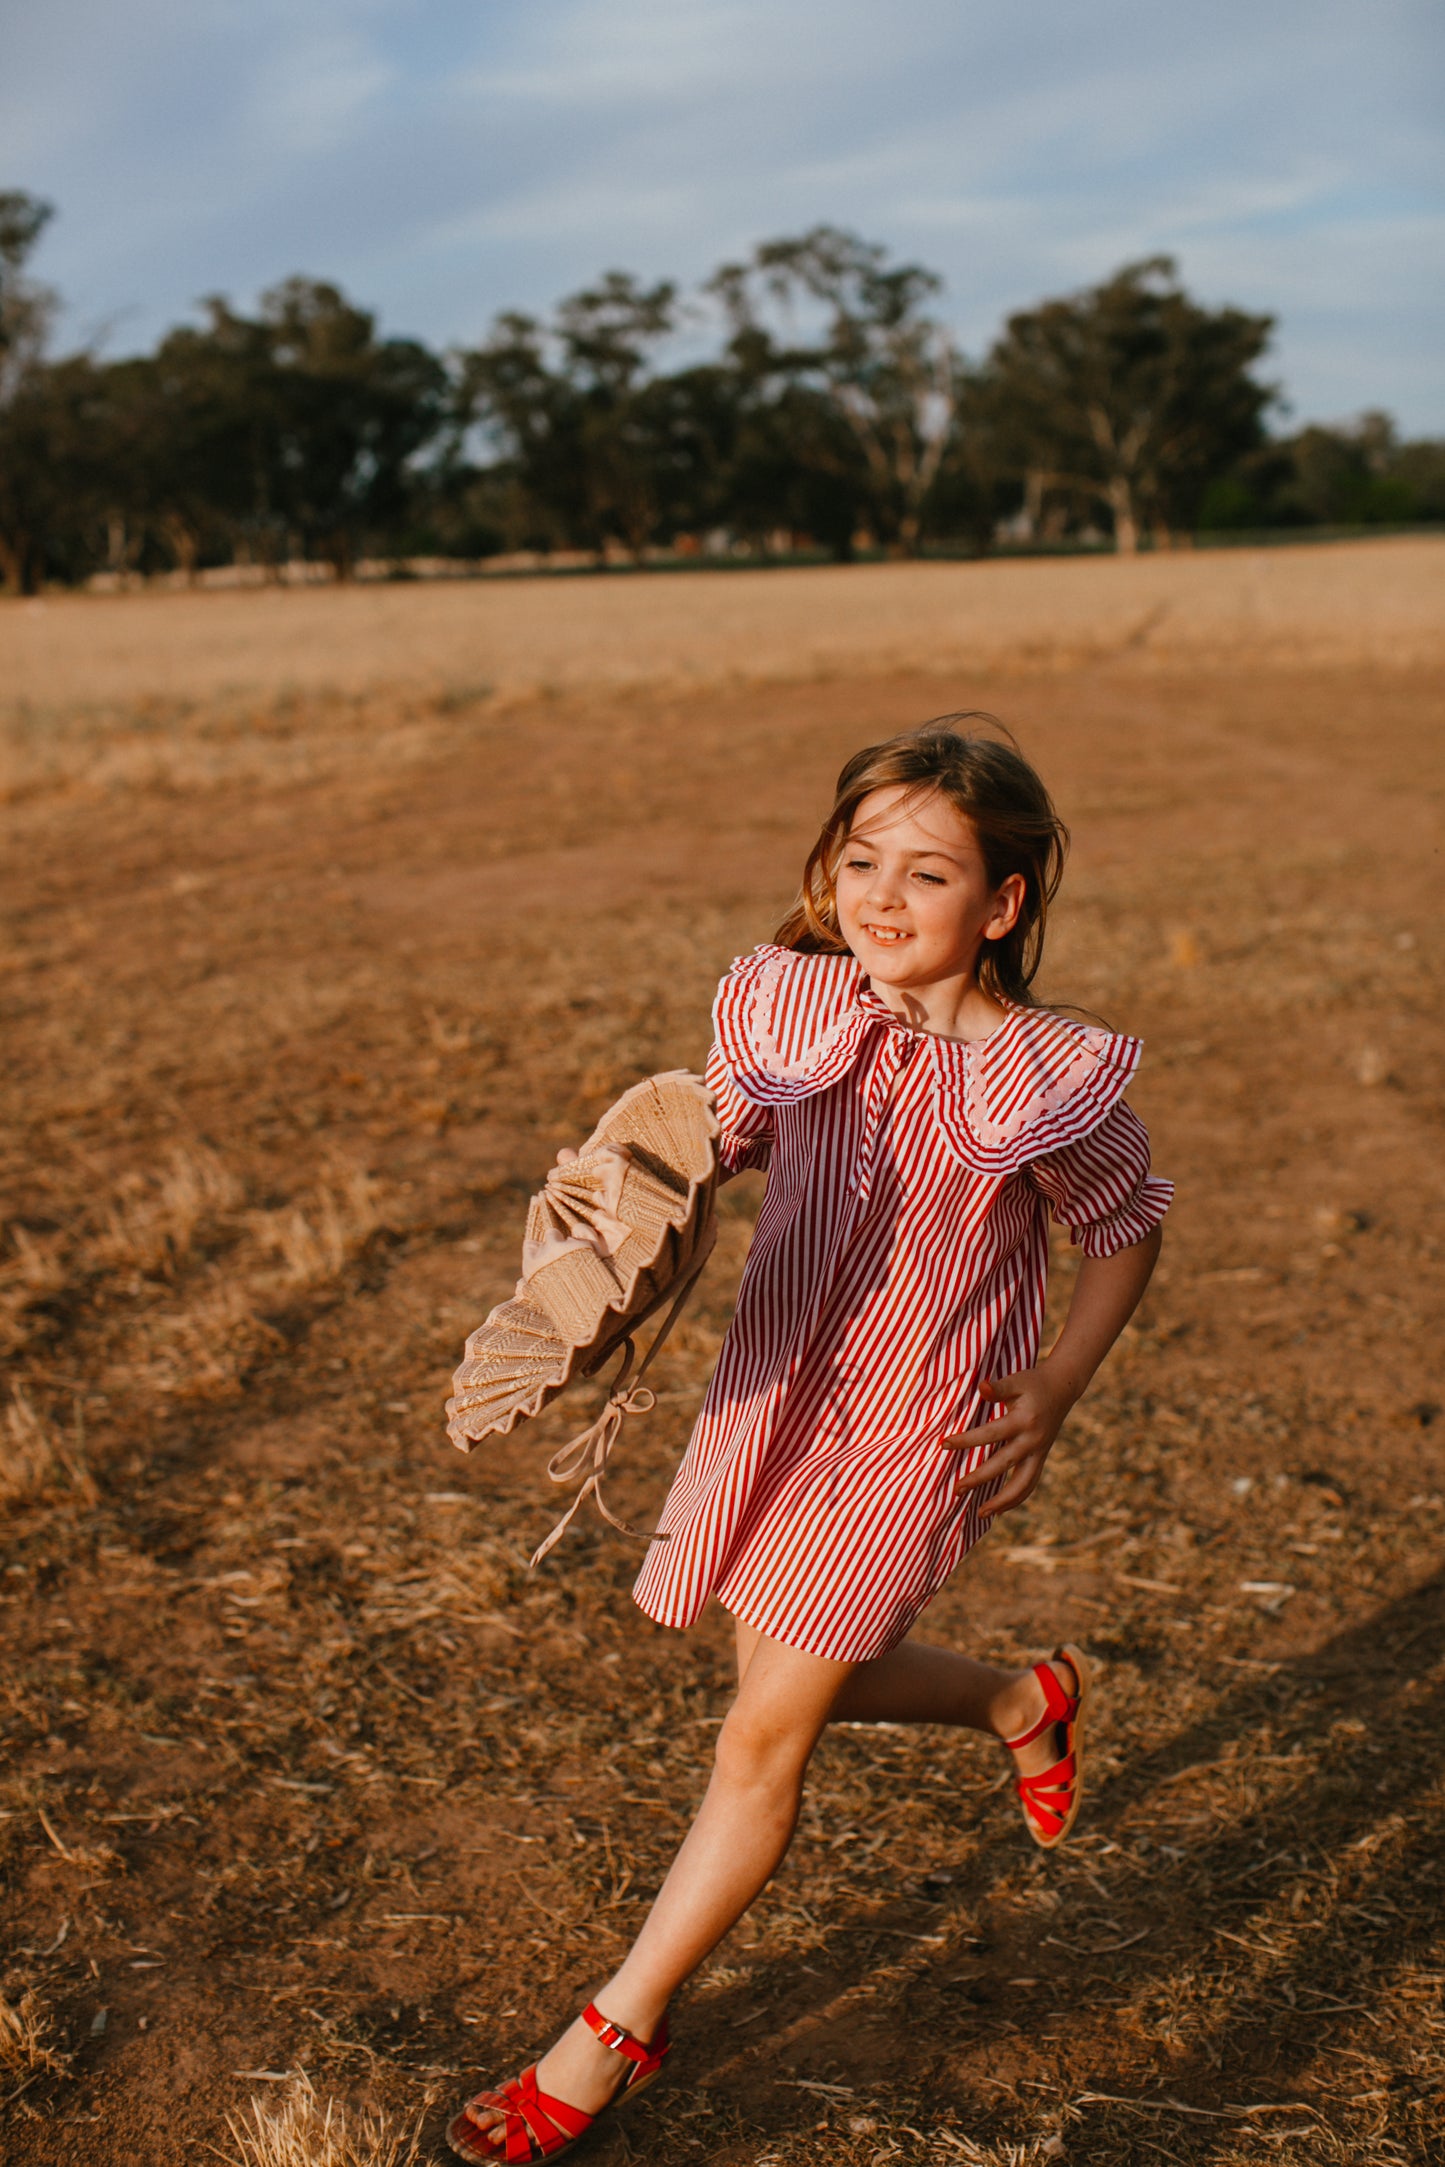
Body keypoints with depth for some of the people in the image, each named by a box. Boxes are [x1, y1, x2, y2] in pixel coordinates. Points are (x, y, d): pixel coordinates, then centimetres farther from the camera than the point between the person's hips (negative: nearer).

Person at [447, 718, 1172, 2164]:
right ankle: (1025, 1702, 49)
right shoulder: (789, 1010, -7)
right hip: (769, 1397, 5)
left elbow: (1127, 1231, -2)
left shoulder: (1046, 1084, -18)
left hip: (916, 1434, -5)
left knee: (766, 1733, 1)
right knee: (809, 1682, 20)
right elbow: (716, 1140, 7)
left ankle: (615, 2035, 18)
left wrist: (1051, 1392, -10)